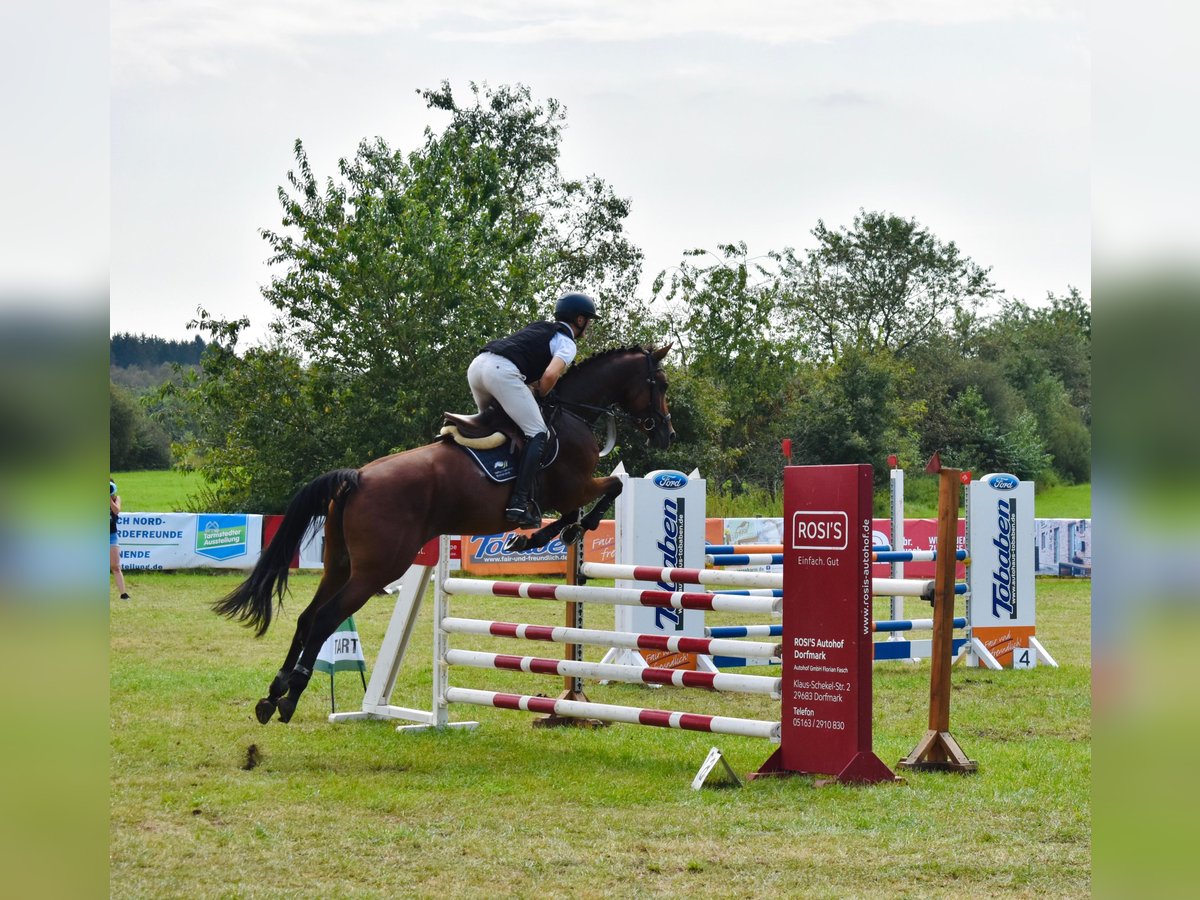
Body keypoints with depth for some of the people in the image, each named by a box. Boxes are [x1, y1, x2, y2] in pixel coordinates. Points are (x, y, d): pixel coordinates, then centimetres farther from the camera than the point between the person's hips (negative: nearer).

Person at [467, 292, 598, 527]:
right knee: (538, 434, -7)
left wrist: (531, 388, 27)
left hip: (476, 365, 8)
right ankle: (518, 502, -21)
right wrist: (538, 396, 8)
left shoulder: (539, 328, 33)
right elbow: (550, 375, -8)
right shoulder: (566, 342, 9)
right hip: (503, 372, -8)